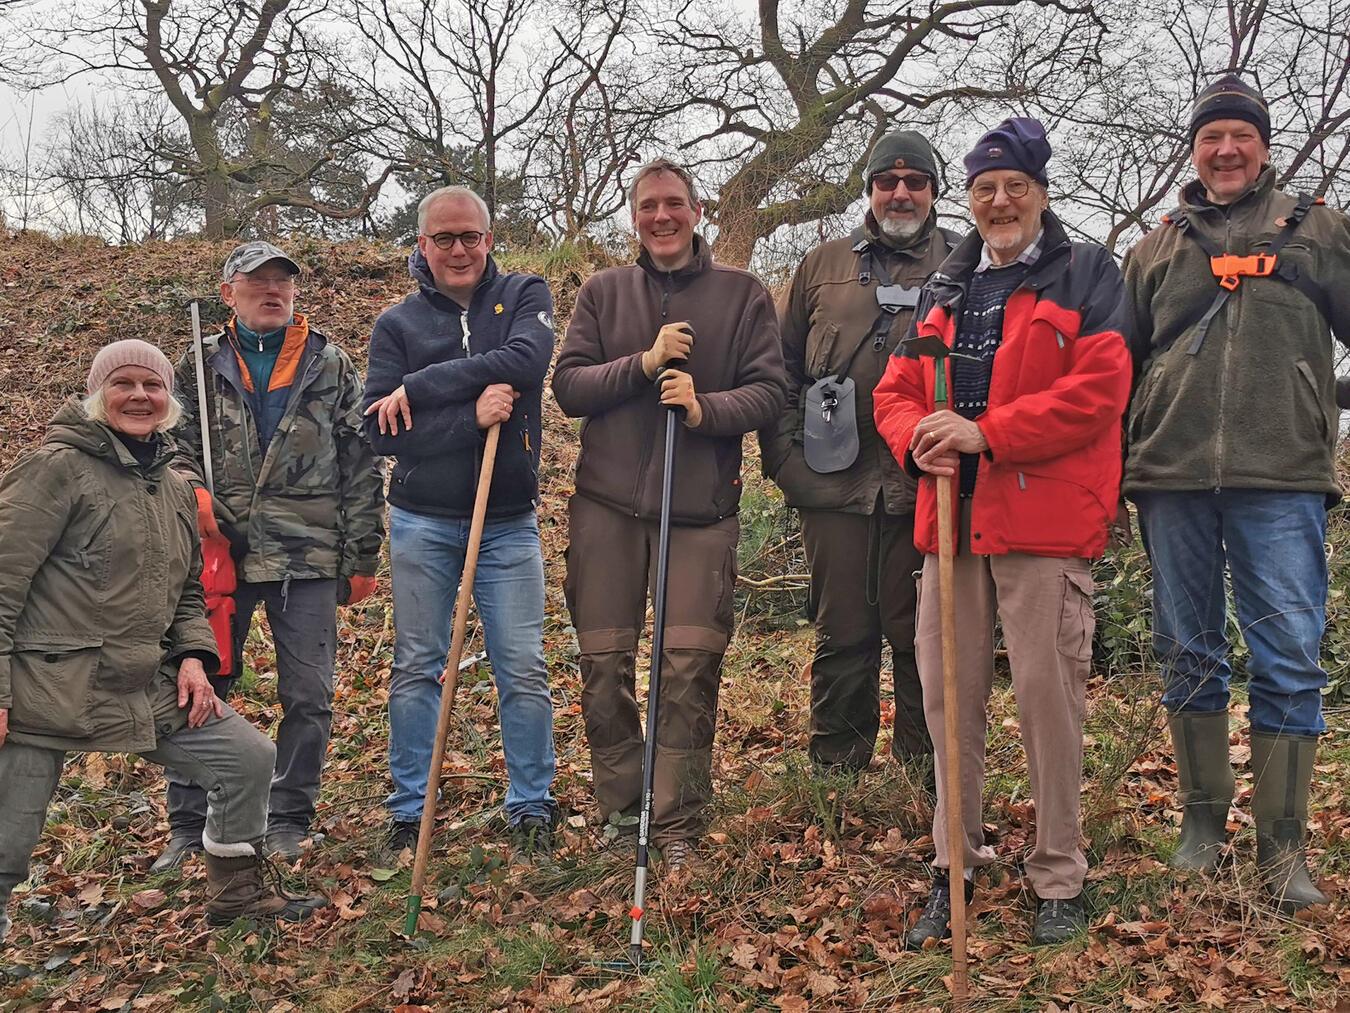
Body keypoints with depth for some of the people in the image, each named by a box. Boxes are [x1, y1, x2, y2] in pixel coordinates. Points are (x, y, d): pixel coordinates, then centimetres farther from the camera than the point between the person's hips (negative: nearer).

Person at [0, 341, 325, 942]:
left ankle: (235, 894, 25)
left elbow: (187, 591, 23)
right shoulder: (58, 466, -7)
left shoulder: (174, 490, 15)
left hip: (145, 688, 7)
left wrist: (193, 656, 4)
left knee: (248, 757, 4)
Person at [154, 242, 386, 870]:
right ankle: (187, 828, 19)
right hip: (220, 553, 1)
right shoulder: (199, 367, 10)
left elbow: (361, 466, 5)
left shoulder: (332, 366, 7)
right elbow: (173, 443, 12)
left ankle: (289, 820, 19)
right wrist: (190, 487, -12)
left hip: (309, 558, -1)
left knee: (308, 698, 2)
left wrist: (361, 558, 1)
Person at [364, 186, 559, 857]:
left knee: (523, 671, 3)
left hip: (509, 523, 0)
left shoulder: (525, 296, 4)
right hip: (421, 524, 1)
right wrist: (473, 415, -20)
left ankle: (532, 808, 17)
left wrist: (420, 389, -18)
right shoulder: (397, 324, 3)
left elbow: (527, 358, -19)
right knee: (416, 670, 8)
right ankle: (408, 813, 20)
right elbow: (382, 432, -7)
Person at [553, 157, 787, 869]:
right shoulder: (603, 293, 11)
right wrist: (644, 362, -11)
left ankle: (678, 824, 8)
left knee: (690, 670, -5)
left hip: (702, 510, -2)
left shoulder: (743, 294, 7)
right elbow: (567, 385, 2)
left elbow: (770, 390, 0)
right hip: (607, 503, 2)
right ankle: (620, 810, 23)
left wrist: (706, 408, -18)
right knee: (603, 665, 5)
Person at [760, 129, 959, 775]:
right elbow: (782, 369, 14)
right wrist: (786, 456, 4)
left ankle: (929, 779, 17)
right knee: (842, 636, 9)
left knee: (924, 636, 4)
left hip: (926, 486, -1)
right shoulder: (823, 266, 14)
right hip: (834, 481, 2)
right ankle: (833, 775, 21)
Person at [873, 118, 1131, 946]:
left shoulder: (1087, 275, 3)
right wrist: (918, 438, -7)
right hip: (950, 518, 5)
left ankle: (1061, 879, 12)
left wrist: (984, 433, -16)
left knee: (1048, 697, -3)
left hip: (1044, 521, -5)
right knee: (947, 696, 6)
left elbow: (1095, 391, -9)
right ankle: (957, 864, 20)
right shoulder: (943, 291, 19)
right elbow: (896, 391, 17)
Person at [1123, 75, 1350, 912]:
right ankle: (1203, 819, 22)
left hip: (1281, 477, -2)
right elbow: (1118, 364, 19)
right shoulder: (1159, 248, 17)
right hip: (1173, 477, 2)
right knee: (1190, 657, 9)